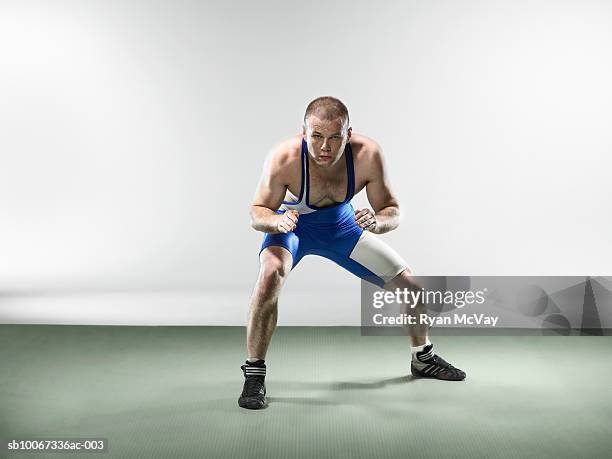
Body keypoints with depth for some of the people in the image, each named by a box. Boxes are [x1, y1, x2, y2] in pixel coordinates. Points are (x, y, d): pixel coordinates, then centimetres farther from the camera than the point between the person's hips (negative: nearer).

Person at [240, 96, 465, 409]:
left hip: (341, 225, 3)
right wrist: (278, 221, -47)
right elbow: (257, 213, -24)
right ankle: (254, 374, -19)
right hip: (292, 225, -3)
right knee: (271, 275, -36)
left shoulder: (367, 155, -30)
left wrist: (377, 222, -42)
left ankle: (423, 359, 34)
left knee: (408, 284, 5)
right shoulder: (284, 158, -36)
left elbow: (392, 211, -19)